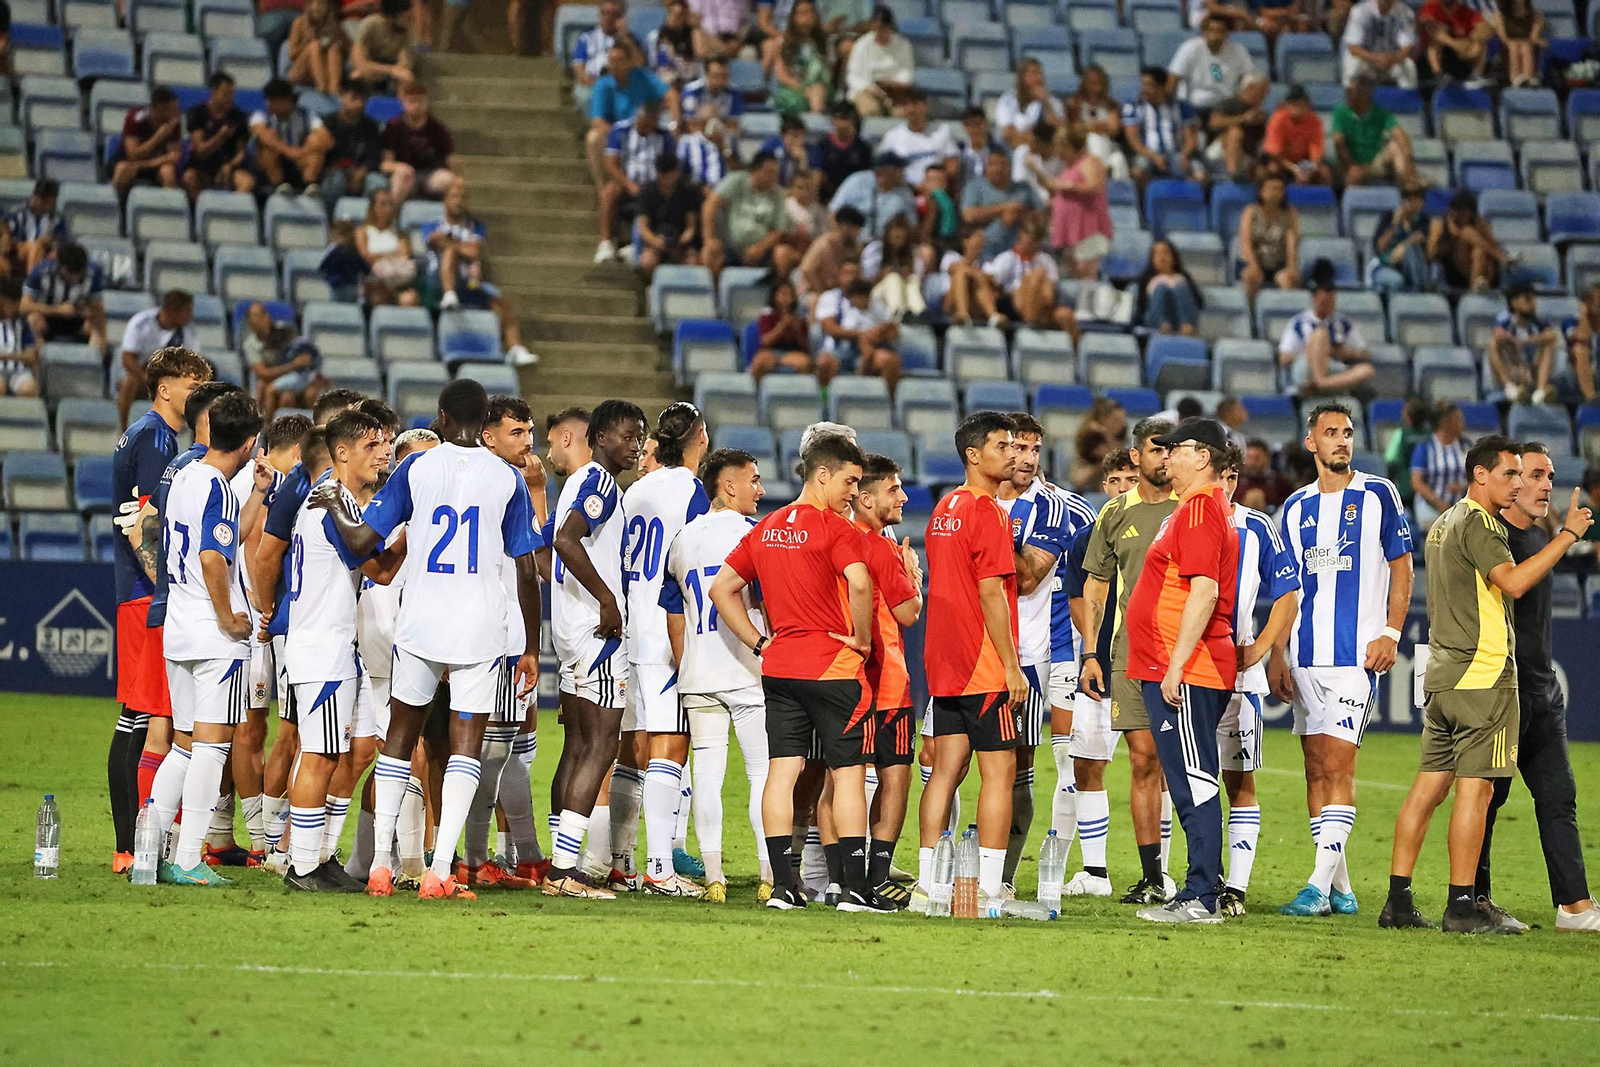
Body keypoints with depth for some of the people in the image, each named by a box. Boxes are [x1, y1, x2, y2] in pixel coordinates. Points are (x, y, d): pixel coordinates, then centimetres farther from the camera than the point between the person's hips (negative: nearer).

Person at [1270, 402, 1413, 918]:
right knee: (1316, 767, 6)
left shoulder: (1378, 495, 2)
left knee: (1336, 764, -12)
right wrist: (1277, 655, 8)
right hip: (1306, 655, 5)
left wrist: (1391, 634, -8)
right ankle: (1340, 888, 12)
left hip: (1356, 653, -5)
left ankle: (1321, 883, -15)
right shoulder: (1296, 508, 13)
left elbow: (1401, 568, 2)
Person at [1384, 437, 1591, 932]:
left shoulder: (1445, 523, 19)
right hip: (1482, 674, -9)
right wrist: (1567, 535, -18)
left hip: (1443, 677, 9)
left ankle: (1398, 901, 7)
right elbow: (1513, 581, -23)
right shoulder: (1478, 523, -11)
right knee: (1475, 788, -7)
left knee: (1429, 785, 8)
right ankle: (1462, 906, -8)